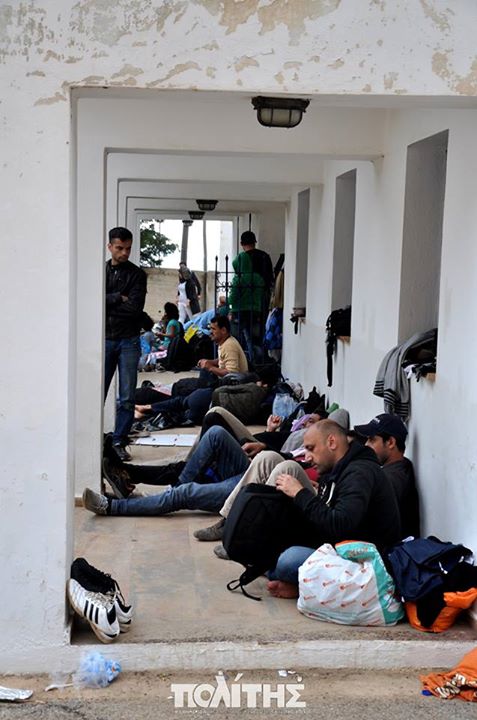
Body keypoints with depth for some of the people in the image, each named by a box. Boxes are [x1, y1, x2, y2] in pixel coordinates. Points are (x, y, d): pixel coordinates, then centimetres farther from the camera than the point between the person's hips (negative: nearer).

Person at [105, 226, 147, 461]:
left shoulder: (137, 274, 4)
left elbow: (135, 308, -9)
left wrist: (107, 302, -7)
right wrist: (119, 298, -11)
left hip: (128, 341, 0)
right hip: (104, 339, 0)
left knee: (127, 397, 1)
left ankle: (119, 442, 10)